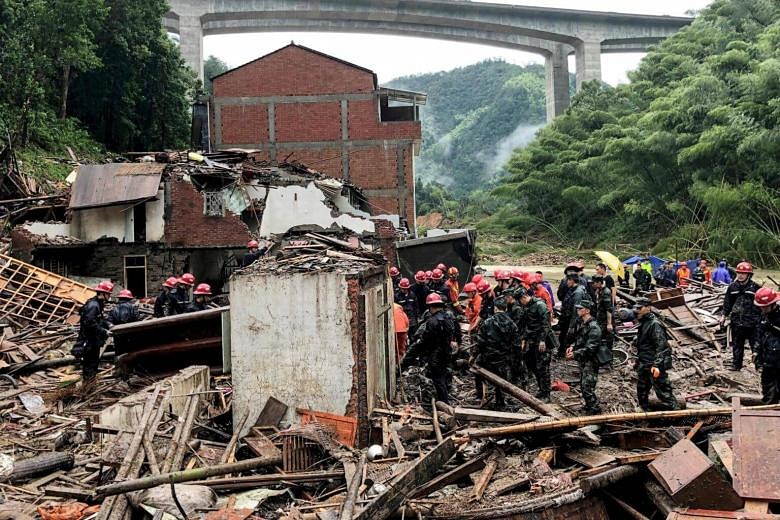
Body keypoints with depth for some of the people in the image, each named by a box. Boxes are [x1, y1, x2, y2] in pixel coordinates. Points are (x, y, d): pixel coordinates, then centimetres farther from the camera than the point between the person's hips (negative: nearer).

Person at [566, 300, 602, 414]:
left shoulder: (593, 328, -22)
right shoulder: (580, 323, 7)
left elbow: (589, 349, -26)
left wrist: (575, 354, -27)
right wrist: (573, 347, 2)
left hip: (591, 362, -9)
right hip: (582, 361, 9)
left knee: (587, 387, -8)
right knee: (583, 386, 19)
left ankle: (595, 409, 5)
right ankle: (589, 405, 34)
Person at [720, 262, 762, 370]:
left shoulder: (755, 287, -5)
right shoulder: (732, 287, 5)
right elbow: (727, 303, 12)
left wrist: (761, 319, -2)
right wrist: (724, 316, 8)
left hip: (752, 322, -3)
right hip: (736, 321, 3)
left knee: (756, 344, 2)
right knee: (737, 345, 13)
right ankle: (736, 364, 24)